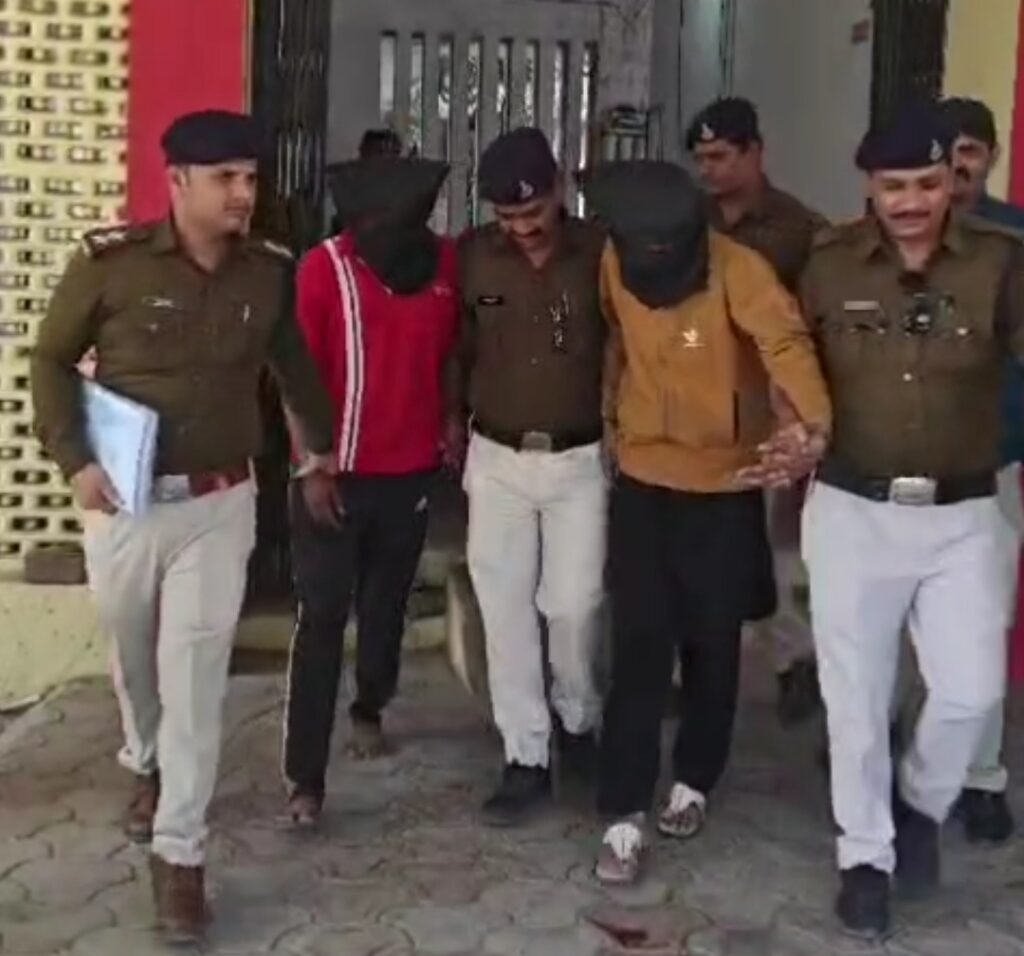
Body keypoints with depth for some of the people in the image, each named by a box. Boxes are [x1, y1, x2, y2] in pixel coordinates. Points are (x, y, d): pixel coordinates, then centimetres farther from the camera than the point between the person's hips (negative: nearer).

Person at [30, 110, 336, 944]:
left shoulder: (270, 272, -3)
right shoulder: (112, 262, -11)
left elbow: (292, 363, 15)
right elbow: (52, 360, -1)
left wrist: (322, 444, 23)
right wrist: (74, 460, -11)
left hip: (219, 505, 1)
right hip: (125, 501, 0)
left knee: (196, 678, 0)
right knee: (136, 658, 19)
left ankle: (180, 855, 10)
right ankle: (148, 765, 49)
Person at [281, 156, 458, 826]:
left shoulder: (444, 262, -2)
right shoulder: (324, 269, -12)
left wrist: (450, 429, 9)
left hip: (412, 471, 4)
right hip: (337, 471, -3)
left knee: (387, 605, 18)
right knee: (322, 619, -3)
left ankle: (369, 711, 43)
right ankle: (305, 777, 0)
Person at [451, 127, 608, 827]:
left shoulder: (600, 255, -7)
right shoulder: (472, 257, -3)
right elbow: (457, 346, 8)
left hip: (581, 460, -1)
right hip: (497, 459, 2)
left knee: (574, 605, 1)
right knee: (506, 609, 3)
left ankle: (580, 721, 30)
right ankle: (526, 759, 15)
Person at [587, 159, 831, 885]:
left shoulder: (737, 269, -19)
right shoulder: (616, 265, -6)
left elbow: (785, 339, -36)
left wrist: (813, 417, -54)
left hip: (726, 487, -2)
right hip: (643, 481, 2)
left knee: (713, 645, 10)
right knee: (638, 647, -1)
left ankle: (694, 781, 32)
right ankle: (626, 813, 6)